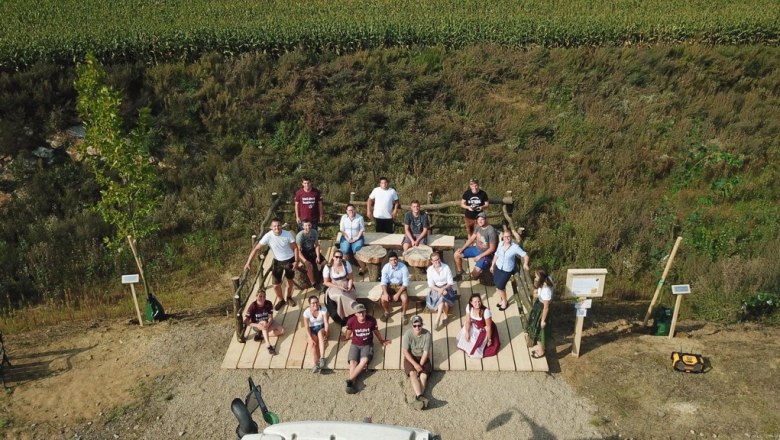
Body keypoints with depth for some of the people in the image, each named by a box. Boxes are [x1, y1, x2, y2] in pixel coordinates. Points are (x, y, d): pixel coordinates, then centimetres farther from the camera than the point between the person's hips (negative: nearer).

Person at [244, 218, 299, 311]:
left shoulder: (288, 234, -23)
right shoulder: (268, 236, -24)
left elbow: (295, 248, -9)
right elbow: (256, 249, -21)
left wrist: (296, 261, -13)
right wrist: (248, 262, -26)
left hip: (289, 260, 0)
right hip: (278, 261, 0)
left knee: (290, 280, 19)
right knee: (276, 285, -1)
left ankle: (289, 297, 46)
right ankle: (281, 300, 27)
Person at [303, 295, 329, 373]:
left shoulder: (323, 310, -18)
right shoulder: (306, 312, -17)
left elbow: (326, 323, -16)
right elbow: (307, 327, -13)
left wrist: (325, 334, -27)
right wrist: (311, 338, -22)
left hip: (321, 327, -1)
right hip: (312, 329, 1)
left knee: (320, 333, -36)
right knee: (312, 344, -27)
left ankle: (322, 358, -36)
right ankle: (316, 364, -31)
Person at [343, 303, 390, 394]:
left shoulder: (372, 320, -11)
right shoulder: (351, 321, -13)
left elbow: (376, 331, 10)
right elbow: (347, 334, 10)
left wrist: (382, 340, 21)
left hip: (367, 345, -1)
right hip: (355, 345, 1)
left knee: (364, 360, -29)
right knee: (353, 362, -25)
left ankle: (349, 380, -33)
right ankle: (351, 383, -35)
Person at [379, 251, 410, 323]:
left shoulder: (403, 267, -22)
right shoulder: (385, 267, -16)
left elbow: (405, 283, -18)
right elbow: (383, 282, -12)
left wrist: (398, 294, -26)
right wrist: (385, 293, -28)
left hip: (400, 286, -1)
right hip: (389, 285, 2)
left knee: (405, 298, -29)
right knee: (383, 298, -24)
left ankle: (404, 314, 0)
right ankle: (387, 312, 8)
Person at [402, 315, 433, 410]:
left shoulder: (427, 334, -14)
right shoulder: (407, 334, -16)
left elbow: (426, 352, -12)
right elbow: (405, 351, -15)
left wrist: (420, 365, -19)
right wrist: (415, 364, -22)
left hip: (423, 358, 1)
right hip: (410, 358, -1)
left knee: (424, 375, -24)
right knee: (412, 373, -28)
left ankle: (417, 399, -38)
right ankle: (420, 397, -41)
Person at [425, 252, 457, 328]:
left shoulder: (446, 267, -9)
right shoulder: (429, 270, -6)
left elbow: (450, 283, -8)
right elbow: (431, 285, -8)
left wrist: (443, 289, -23)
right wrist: (440, 290, -22)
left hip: (446, 288, 0)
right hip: (436, 289, 1)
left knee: (442, 296, -32)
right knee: (442, 297, -32)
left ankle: (438, 319, -24)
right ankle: (445, 316, -19)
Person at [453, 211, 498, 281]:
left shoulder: (491, 231, -27)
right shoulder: (478, 227, -4)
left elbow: (492, 249, -23)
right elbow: (472, 238, 8)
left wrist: (480, 256, -22)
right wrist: (462, 248, -2)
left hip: (486, 254, -7)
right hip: (476, 248, 7)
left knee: (477, 269, -31)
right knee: (457, 254, 0)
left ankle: (471, 276, 8)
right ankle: (460, 272, 22)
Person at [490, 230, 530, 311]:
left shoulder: (515, 247, -22)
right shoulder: (501, 244, -8)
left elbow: (525, 255, -16)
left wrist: (525, 264, -32)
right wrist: (492, 265, 13)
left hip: (507, 270, -5)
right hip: (498, 267, 5)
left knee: (499, 287, 1)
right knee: (501, 286, 18)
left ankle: (505, 302, 28)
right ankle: (503, 300, 42)